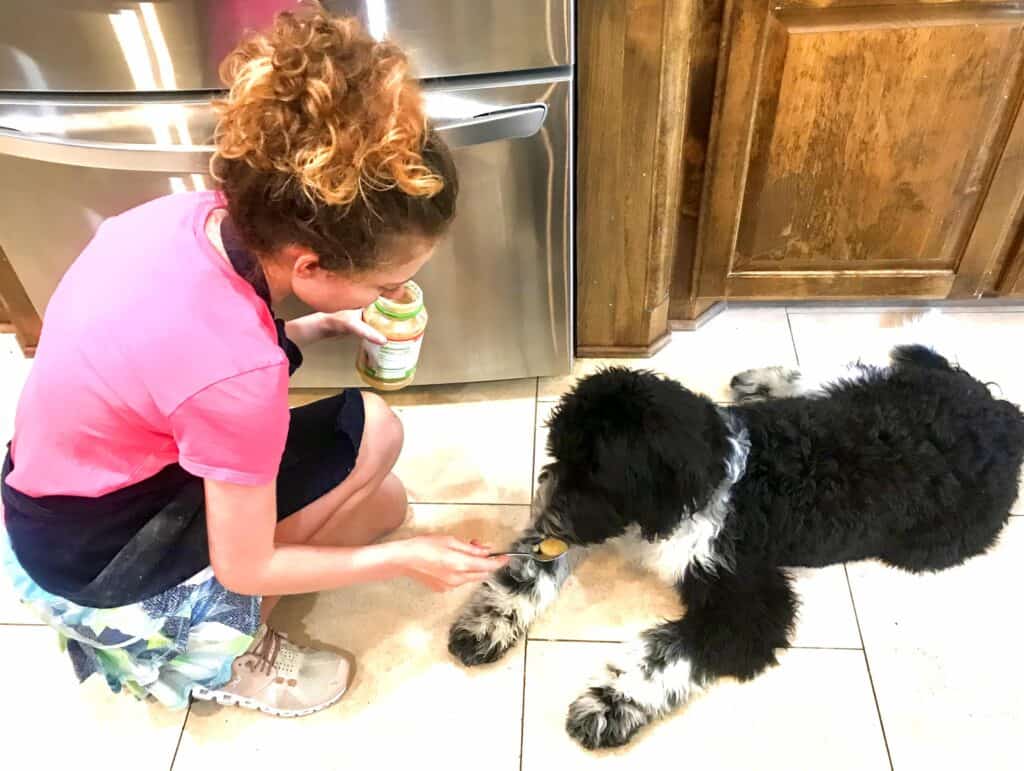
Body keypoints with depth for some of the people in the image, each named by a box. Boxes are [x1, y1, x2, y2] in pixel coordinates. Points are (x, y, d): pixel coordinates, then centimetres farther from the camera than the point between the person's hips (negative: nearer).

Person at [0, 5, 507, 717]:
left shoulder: (187, 216, -16)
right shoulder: (238, 375, -36)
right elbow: (246, 567, -20)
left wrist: (324, 324, -6)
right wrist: (405, 559, -10)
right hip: (97, 566, -7)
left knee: (381, 503, 10)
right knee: (372, 432, -13)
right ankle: (216, 644, 3)